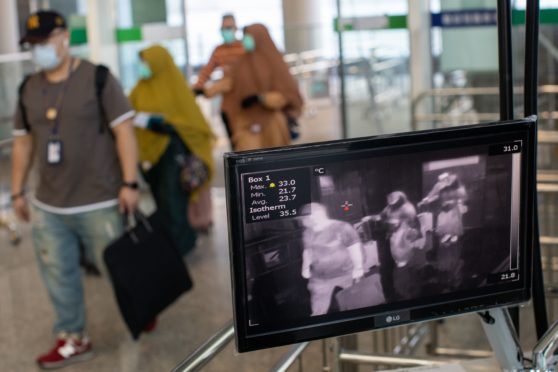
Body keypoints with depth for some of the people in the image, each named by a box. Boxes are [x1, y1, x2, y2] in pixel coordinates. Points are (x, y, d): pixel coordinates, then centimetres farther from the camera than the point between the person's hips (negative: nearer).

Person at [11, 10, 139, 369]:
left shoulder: (98, 78, -7)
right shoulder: (29, 89, 8)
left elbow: (123, 130, -9)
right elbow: (23, 141, 15)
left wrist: (129, 183, -14)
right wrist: (18, 191, 14)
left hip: (98, 203, -5)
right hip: (48, 206, 5)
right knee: (58, 274, 9)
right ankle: (73, 340, 24)